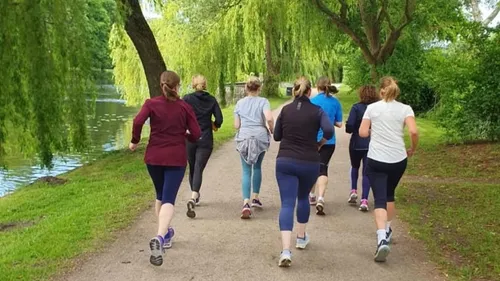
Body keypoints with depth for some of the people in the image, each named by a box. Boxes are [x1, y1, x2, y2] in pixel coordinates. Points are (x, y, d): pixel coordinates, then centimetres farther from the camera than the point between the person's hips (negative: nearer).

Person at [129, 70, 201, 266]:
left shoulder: (151, 103, 0)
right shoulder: (184, 107, 0)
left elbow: (138, 121, -17)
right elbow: (196, 134, -3)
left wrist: (135, 141, -2)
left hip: (154, 157, 2)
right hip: (176, 158, -2)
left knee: (160, 196, 22)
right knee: (169, 199, -7)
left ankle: (165, 234, 34)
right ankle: (160, 237, -30)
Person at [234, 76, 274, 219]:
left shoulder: (240, 103, 7)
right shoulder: (263, 101, -1)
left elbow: (236, 125, 5)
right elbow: (269, 118, -17)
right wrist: (272, 130, 1)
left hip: (244, 138, 1)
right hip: (260, 137, -1)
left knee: (246, 171, 1)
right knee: (257, 167, 20)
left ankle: (246, 203, -14)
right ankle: (255, 198, 26)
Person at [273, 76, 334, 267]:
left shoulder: (285, 110, 3)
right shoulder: (317, 111, -2)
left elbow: (277, 136, 8)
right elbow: (329, 131, -18)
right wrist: (320, 143, 1)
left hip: (285, 161, 0)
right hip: (309, 163, 0)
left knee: (287, 204, -4)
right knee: (303, 198, 24)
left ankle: (285, 251, -17)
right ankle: (301, 238, 38)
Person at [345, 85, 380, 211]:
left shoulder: (356, 107, -10)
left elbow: (349, 127, -15)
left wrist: (350, 130, 7)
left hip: (357, 144, -1)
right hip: (372, 145, 1)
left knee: (355, 167, 24)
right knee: (367, 172, 5)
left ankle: (353, 190, 14)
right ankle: (364, 200, -3)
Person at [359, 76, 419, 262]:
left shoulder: (372, 108, 0)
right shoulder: (405, 109, 0)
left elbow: (363, 133, -3)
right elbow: (413, 131, -14)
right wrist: (413, 149, 3)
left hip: (376, 160, -2)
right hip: (398, 160, 2)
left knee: (380, 199, -3)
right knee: (389, 195, 24)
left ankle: (382, 238, -22)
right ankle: (387, 231, 36)